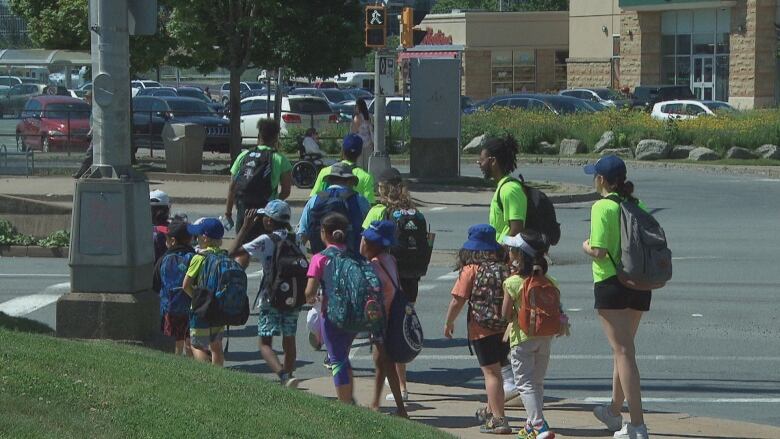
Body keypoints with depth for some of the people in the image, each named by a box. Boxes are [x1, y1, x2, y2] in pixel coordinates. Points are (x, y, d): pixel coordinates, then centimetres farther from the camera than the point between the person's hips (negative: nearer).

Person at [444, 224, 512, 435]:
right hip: (506, 329, 5)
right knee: (495, 369, 22)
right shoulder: (507, 270, 5)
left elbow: (458, 300, -9)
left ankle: (498, 419, -9)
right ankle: (490, 411, 37)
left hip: (482, 331, -5)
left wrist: (449, 323, 6)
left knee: (491, 372, -4)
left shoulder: (471, 270, -8)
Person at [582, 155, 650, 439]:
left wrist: (586, 247, 2)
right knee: (623, 348, 22)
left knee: (623, 352, -8)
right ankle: (615, 411, 38)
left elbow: (599, 251, -18)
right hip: (640, 283, 7)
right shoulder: (637, 207, 8)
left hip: (611, 283, -7)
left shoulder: (602, 207, -11)